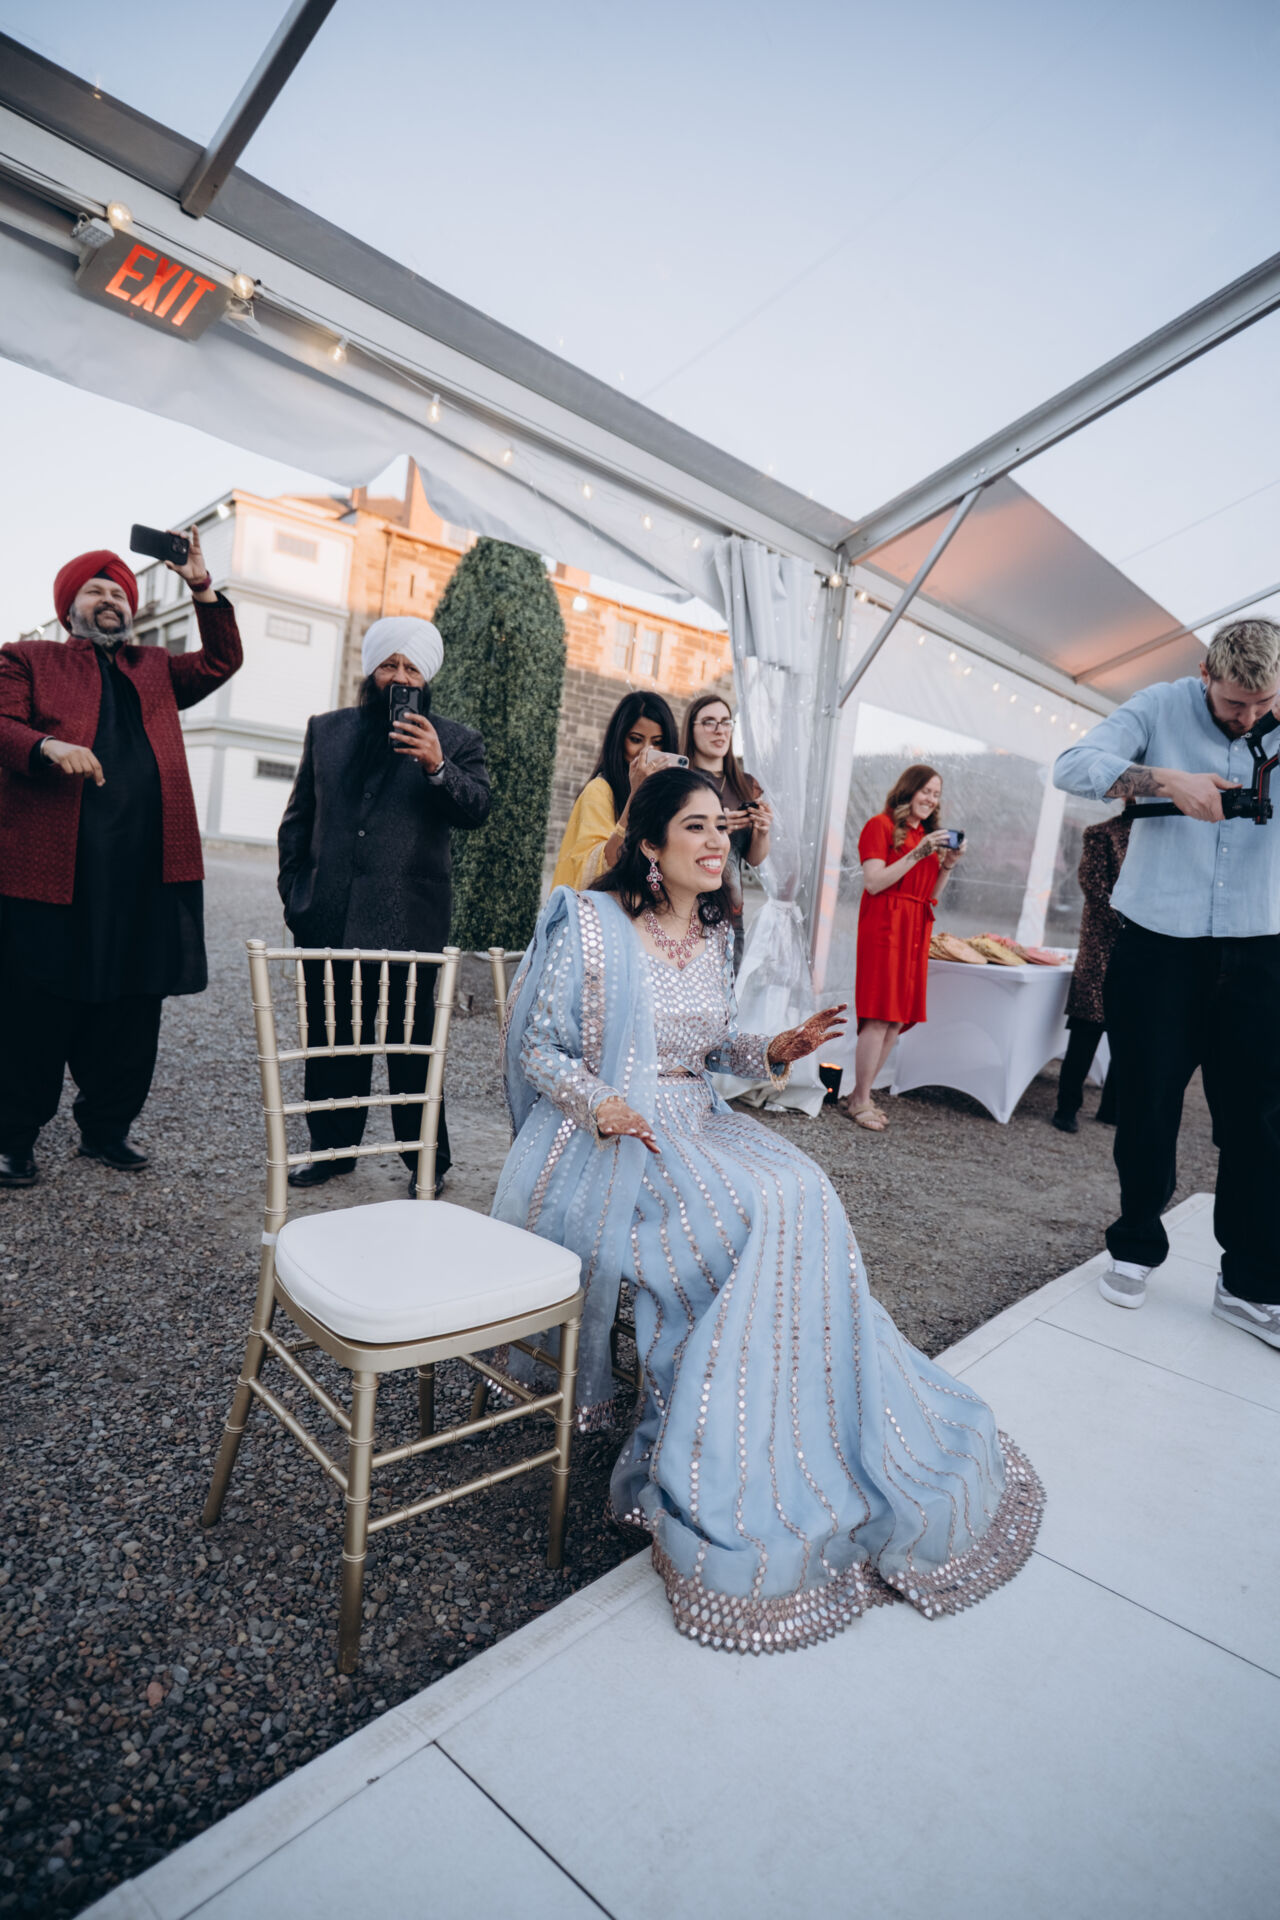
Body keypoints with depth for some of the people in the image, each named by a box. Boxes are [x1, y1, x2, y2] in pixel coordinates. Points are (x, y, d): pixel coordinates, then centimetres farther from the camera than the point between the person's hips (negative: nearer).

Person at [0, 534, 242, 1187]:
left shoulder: (156, 668, 25)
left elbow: (221, 662, 19)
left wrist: (202, 590, 10)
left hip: (145, 874, 4)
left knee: (131, 1010, 6)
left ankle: (107, 1127, 20)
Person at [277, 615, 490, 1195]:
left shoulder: (456, 742, 6)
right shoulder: (326, 729, 15)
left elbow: (477, 810, -9)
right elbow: (298, 817, 16)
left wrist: (438, 767, -25)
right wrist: (294, 890, 9)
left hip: (407, 924, -3)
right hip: (326, 921, 4)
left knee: (412, 1047, 2)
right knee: (329, 1041, 12)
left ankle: (427, 1161, 15)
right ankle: (332, 1147, 28)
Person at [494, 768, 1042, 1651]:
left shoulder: (715, 938, 12)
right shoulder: (590, 923, -6)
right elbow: (538, 1046, -5)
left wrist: (774, 1049, 0)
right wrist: (598, 1101, -22)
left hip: (699, 1126, 6)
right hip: (606, 1139, -6)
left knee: (800, 1196, -22)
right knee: (753, 1220, -28)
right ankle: (722, 1470, -10)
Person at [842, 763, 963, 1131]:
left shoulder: (929, 835, 20)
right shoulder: (880, 826, -1)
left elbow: (931, 895, 19)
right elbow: (874, 882, -11)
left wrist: (948, 864, 4)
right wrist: (917, 854, -14)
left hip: (916, 932, 7)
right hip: (884, 928, -7)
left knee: (899, 1017, 4)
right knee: (880, 1016, -10)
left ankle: (861, 1095, 12)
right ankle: (860, 1101, -2)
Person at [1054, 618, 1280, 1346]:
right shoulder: (1163, 707, -1)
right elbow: (1073, 765, -10)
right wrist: (1167, 780, -25)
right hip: (1158, 942, -1)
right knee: (1147, 1107, 7)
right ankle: (1137, 1249, 27)